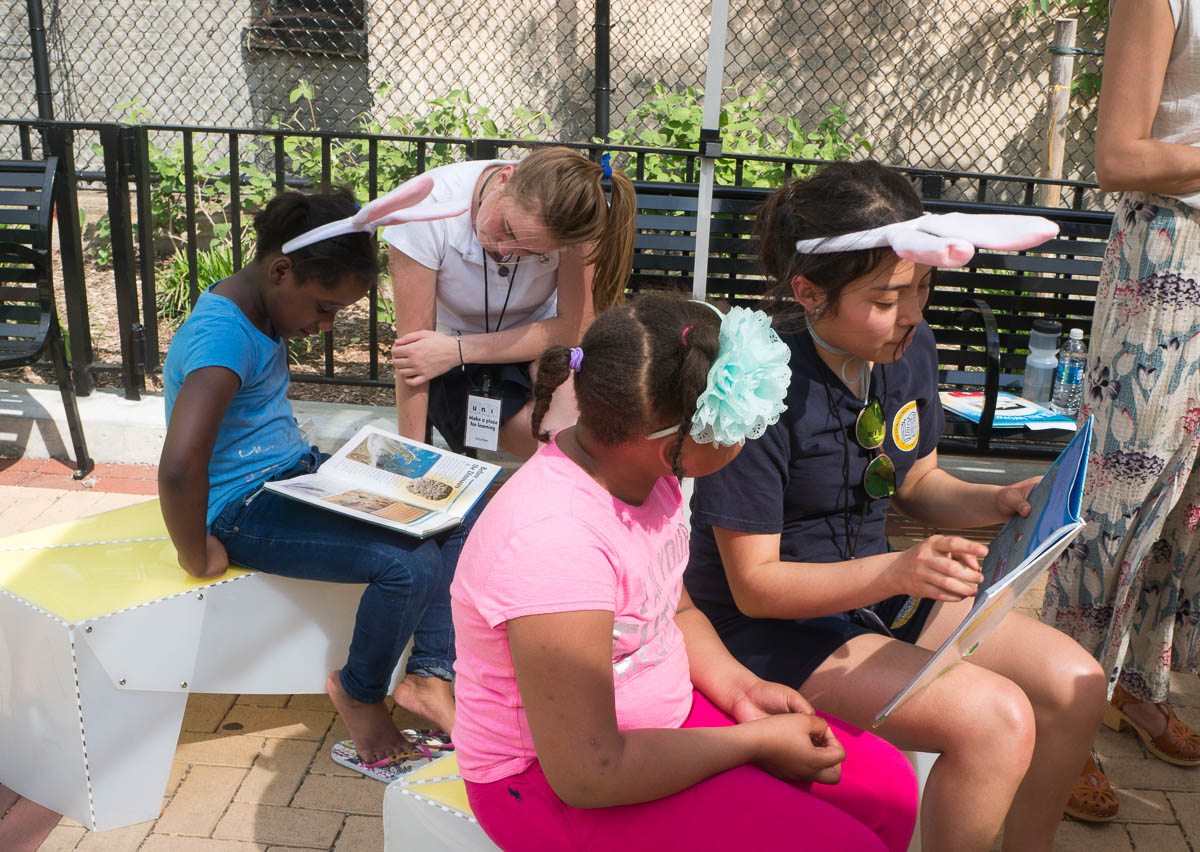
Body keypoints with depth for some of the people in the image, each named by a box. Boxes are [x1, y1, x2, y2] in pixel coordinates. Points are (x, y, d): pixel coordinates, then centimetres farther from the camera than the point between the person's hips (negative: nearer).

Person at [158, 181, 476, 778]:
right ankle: (359, 694, 4)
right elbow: (179, 466, -38)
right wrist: (199, 559, -26)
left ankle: (428, 675, 6)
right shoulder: (223, 336, -27)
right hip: (247, 508, -10)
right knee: (410, 565, -26)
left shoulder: (257, 309, 5)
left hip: (297, 471, 10)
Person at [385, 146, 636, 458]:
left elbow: (575, 327, -20)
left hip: (535, 346, 2)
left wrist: (458, 350, -26)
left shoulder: (571, 213, -23)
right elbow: (412, 345, -23)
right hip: (453, 373, -1)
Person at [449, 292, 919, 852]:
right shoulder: (555, 541, -32)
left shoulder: (640, 468, -5)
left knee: (887, 786, 3)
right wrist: (755, 741, -18)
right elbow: (588, 774, -27)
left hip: (660, 710, 8)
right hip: (555, 779, -8)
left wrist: (739, 687, -5)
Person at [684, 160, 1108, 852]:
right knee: (996, 721, -22)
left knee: (1075, 685, -1)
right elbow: (755, 585, -22)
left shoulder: (911, 349, -3)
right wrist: (897, 571, -33)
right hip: (772, 621, -7)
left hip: (879, 587, 8)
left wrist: (1001, 502, -7)